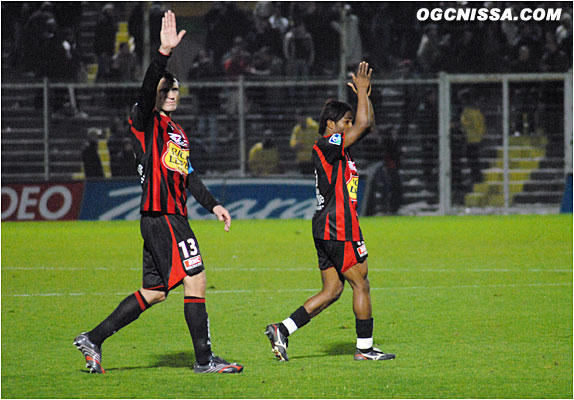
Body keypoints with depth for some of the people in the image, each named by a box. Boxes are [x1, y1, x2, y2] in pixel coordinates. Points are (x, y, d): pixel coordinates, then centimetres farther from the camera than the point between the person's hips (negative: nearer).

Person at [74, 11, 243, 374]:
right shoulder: (146, 121, -4)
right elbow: (147, 89, -23)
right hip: (161, 218, -9)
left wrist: (212, 204, 24)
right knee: (196, 280, -9)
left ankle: (92, 340, 15)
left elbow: (188, 175, 29)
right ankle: (205, 360, -4)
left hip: (172, 218, 9)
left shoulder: (177, 133, 22)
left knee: (154, 292, 10)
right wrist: (165, 53, -35)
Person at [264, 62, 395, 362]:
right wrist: (362, 90, -9)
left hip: (326, 229, 10)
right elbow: (364, 124, -20)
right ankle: (365, 348, 5)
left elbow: (368, 125, 27)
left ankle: (283, 330, 2)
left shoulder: (335, 147, 17)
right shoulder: (326, 145, -11)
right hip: (339, 229, -10)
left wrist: (364, 94, 18)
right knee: (361, 285, -1)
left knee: (332, 290, 9)